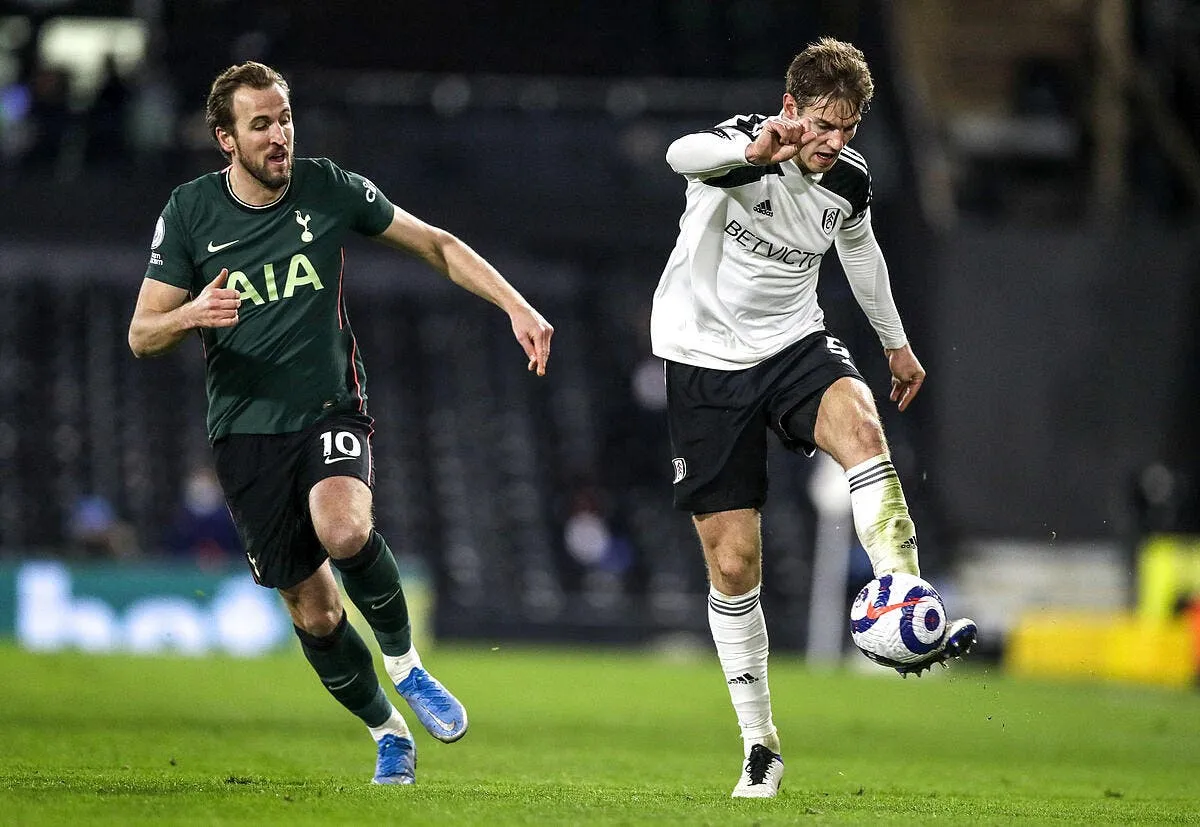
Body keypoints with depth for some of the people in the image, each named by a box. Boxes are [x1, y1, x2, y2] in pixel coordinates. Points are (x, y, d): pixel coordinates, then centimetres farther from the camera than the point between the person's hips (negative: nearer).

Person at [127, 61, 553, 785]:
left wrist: (516, 306, 0)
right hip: (247, 430, 1)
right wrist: (192, 315, -24)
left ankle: (404, 662, -8)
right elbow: (142, 335, -1)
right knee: (312, 610, 0)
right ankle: (388, 732, 23)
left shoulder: (330, 189, -2)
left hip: (332, 411, -1)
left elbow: (437, 245, 9)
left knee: (343, 529, -33)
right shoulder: (189, 214, -3)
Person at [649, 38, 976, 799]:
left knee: (860, 423, -32)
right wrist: (752, 152, -66)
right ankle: (760, 748, 11)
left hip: (794, 346, 3)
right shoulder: (744, 146, -19)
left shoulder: (850, 179, -2)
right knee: (733, 560, -3)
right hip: (707, 358, -3)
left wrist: (896, 342, 32)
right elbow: (683, 156, -44)